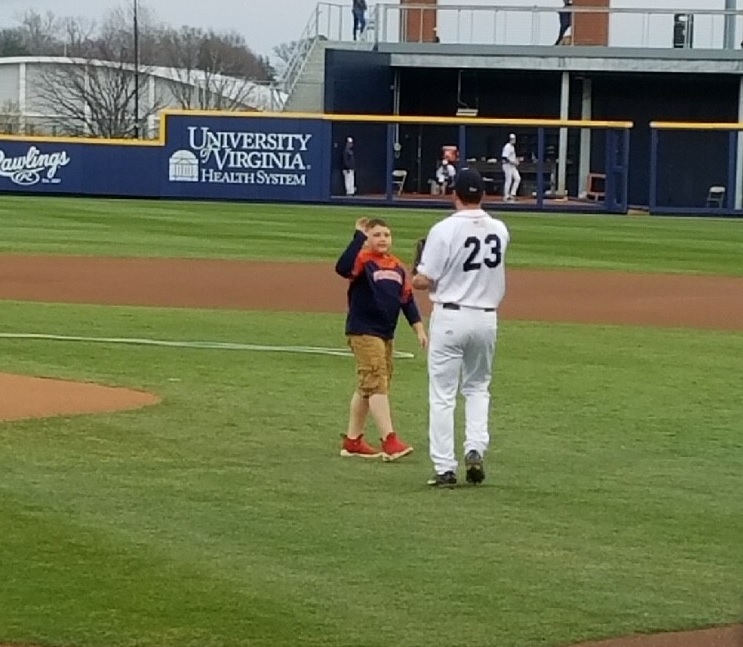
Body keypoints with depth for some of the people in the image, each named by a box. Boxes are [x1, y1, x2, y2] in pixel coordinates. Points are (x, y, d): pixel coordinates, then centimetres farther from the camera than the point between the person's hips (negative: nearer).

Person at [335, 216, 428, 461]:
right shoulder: (363, 261, -10)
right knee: (377, 385, -14)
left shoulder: (398, 268, 11)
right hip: (363, 332, -8)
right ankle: (390, 441, -20)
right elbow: (343, 267, -32)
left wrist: (419, 329, 9)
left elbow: (408, 300, 16)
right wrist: (359, 236, -33)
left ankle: (352, 441, 22)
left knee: (367, 388, 14)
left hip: (386, 334, 8)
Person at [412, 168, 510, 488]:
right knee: (478, 387, 21)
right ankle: (475, 449, 2)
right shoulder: (500, 230, 1)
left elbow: (423, 281, -12)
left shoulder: (444, 230, -14)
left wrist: (414, 277, 10)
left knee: (442, 394, 2)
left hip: (450, 316, -4)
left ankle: (445, 468, 1)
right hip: (486, 317, 4)